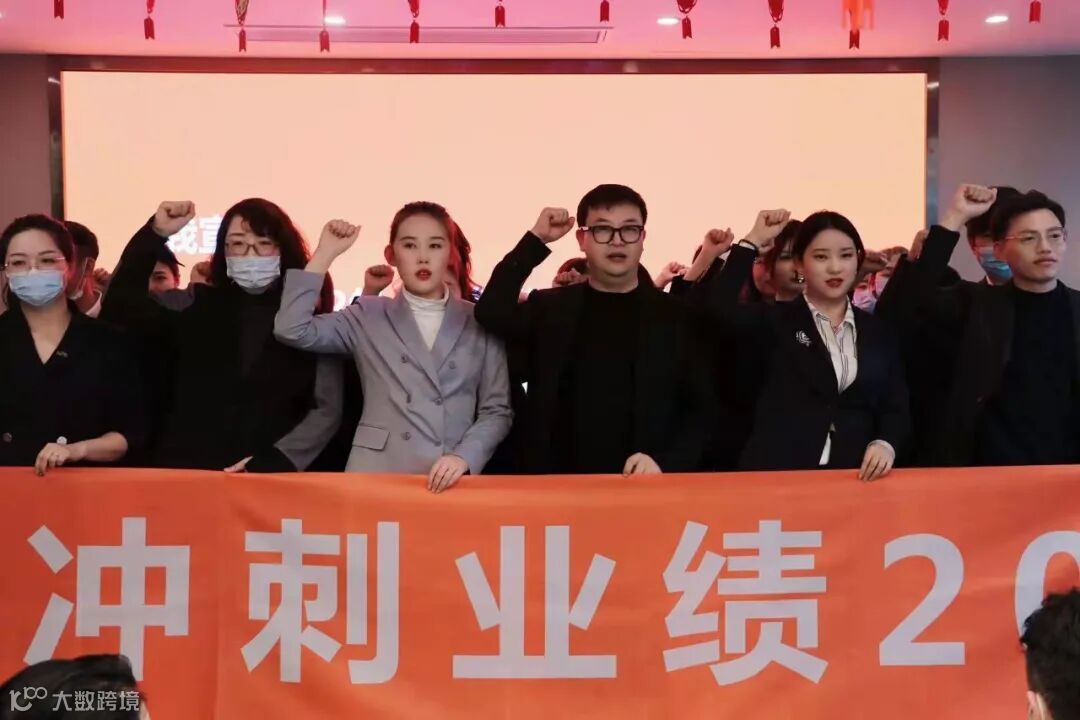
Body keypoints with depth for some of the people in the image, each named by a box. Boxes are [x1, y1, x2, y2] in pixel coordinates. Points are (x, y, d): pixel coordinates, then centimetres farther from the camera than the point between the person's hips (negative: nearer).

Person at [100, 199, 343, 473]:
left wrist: (267, 464, -11)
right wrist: (156, 233, -10)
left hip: (271, 479, -1)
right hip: (187, 474, 2)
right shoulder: (195, 307, 8)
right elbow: (121, 306, -1)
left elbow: (327, 409, -1)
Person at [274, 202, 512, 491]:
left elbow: (497, 410, 5)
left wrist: (464, 457, -11)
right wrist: (326, 253, -5)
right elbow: (292, 330, -5)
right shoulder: (368, 317, 8)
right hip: (377, 476, 0)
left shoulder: (479, 323, 7)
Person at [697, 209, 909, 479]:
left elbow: (896, 408, 10)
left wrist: (885, 444, -11)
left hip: (854, 477, 3)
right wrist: (753, 242, -11)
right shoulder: (775, 321, 3)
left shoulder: (877, 333, 13)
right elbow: (720, 306, -16)